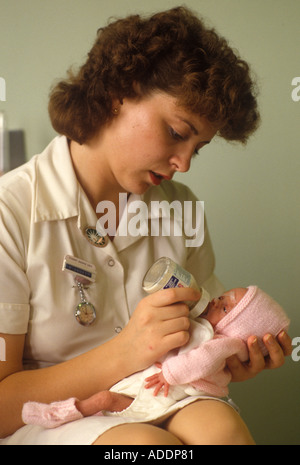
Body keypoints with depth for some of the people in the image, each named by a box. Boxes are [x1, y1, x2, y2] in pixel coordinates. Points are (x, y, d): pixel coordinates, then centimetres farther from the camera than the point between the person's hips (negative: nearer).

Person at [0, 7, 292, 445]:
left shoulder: (180, 208, 8)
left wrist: (231, 359, -7)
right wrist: (122, 355, -24)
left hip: (164, 406, 5)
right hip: (49, 420, -5)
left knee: (219, 423, -28)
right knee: (147, 443, -35)